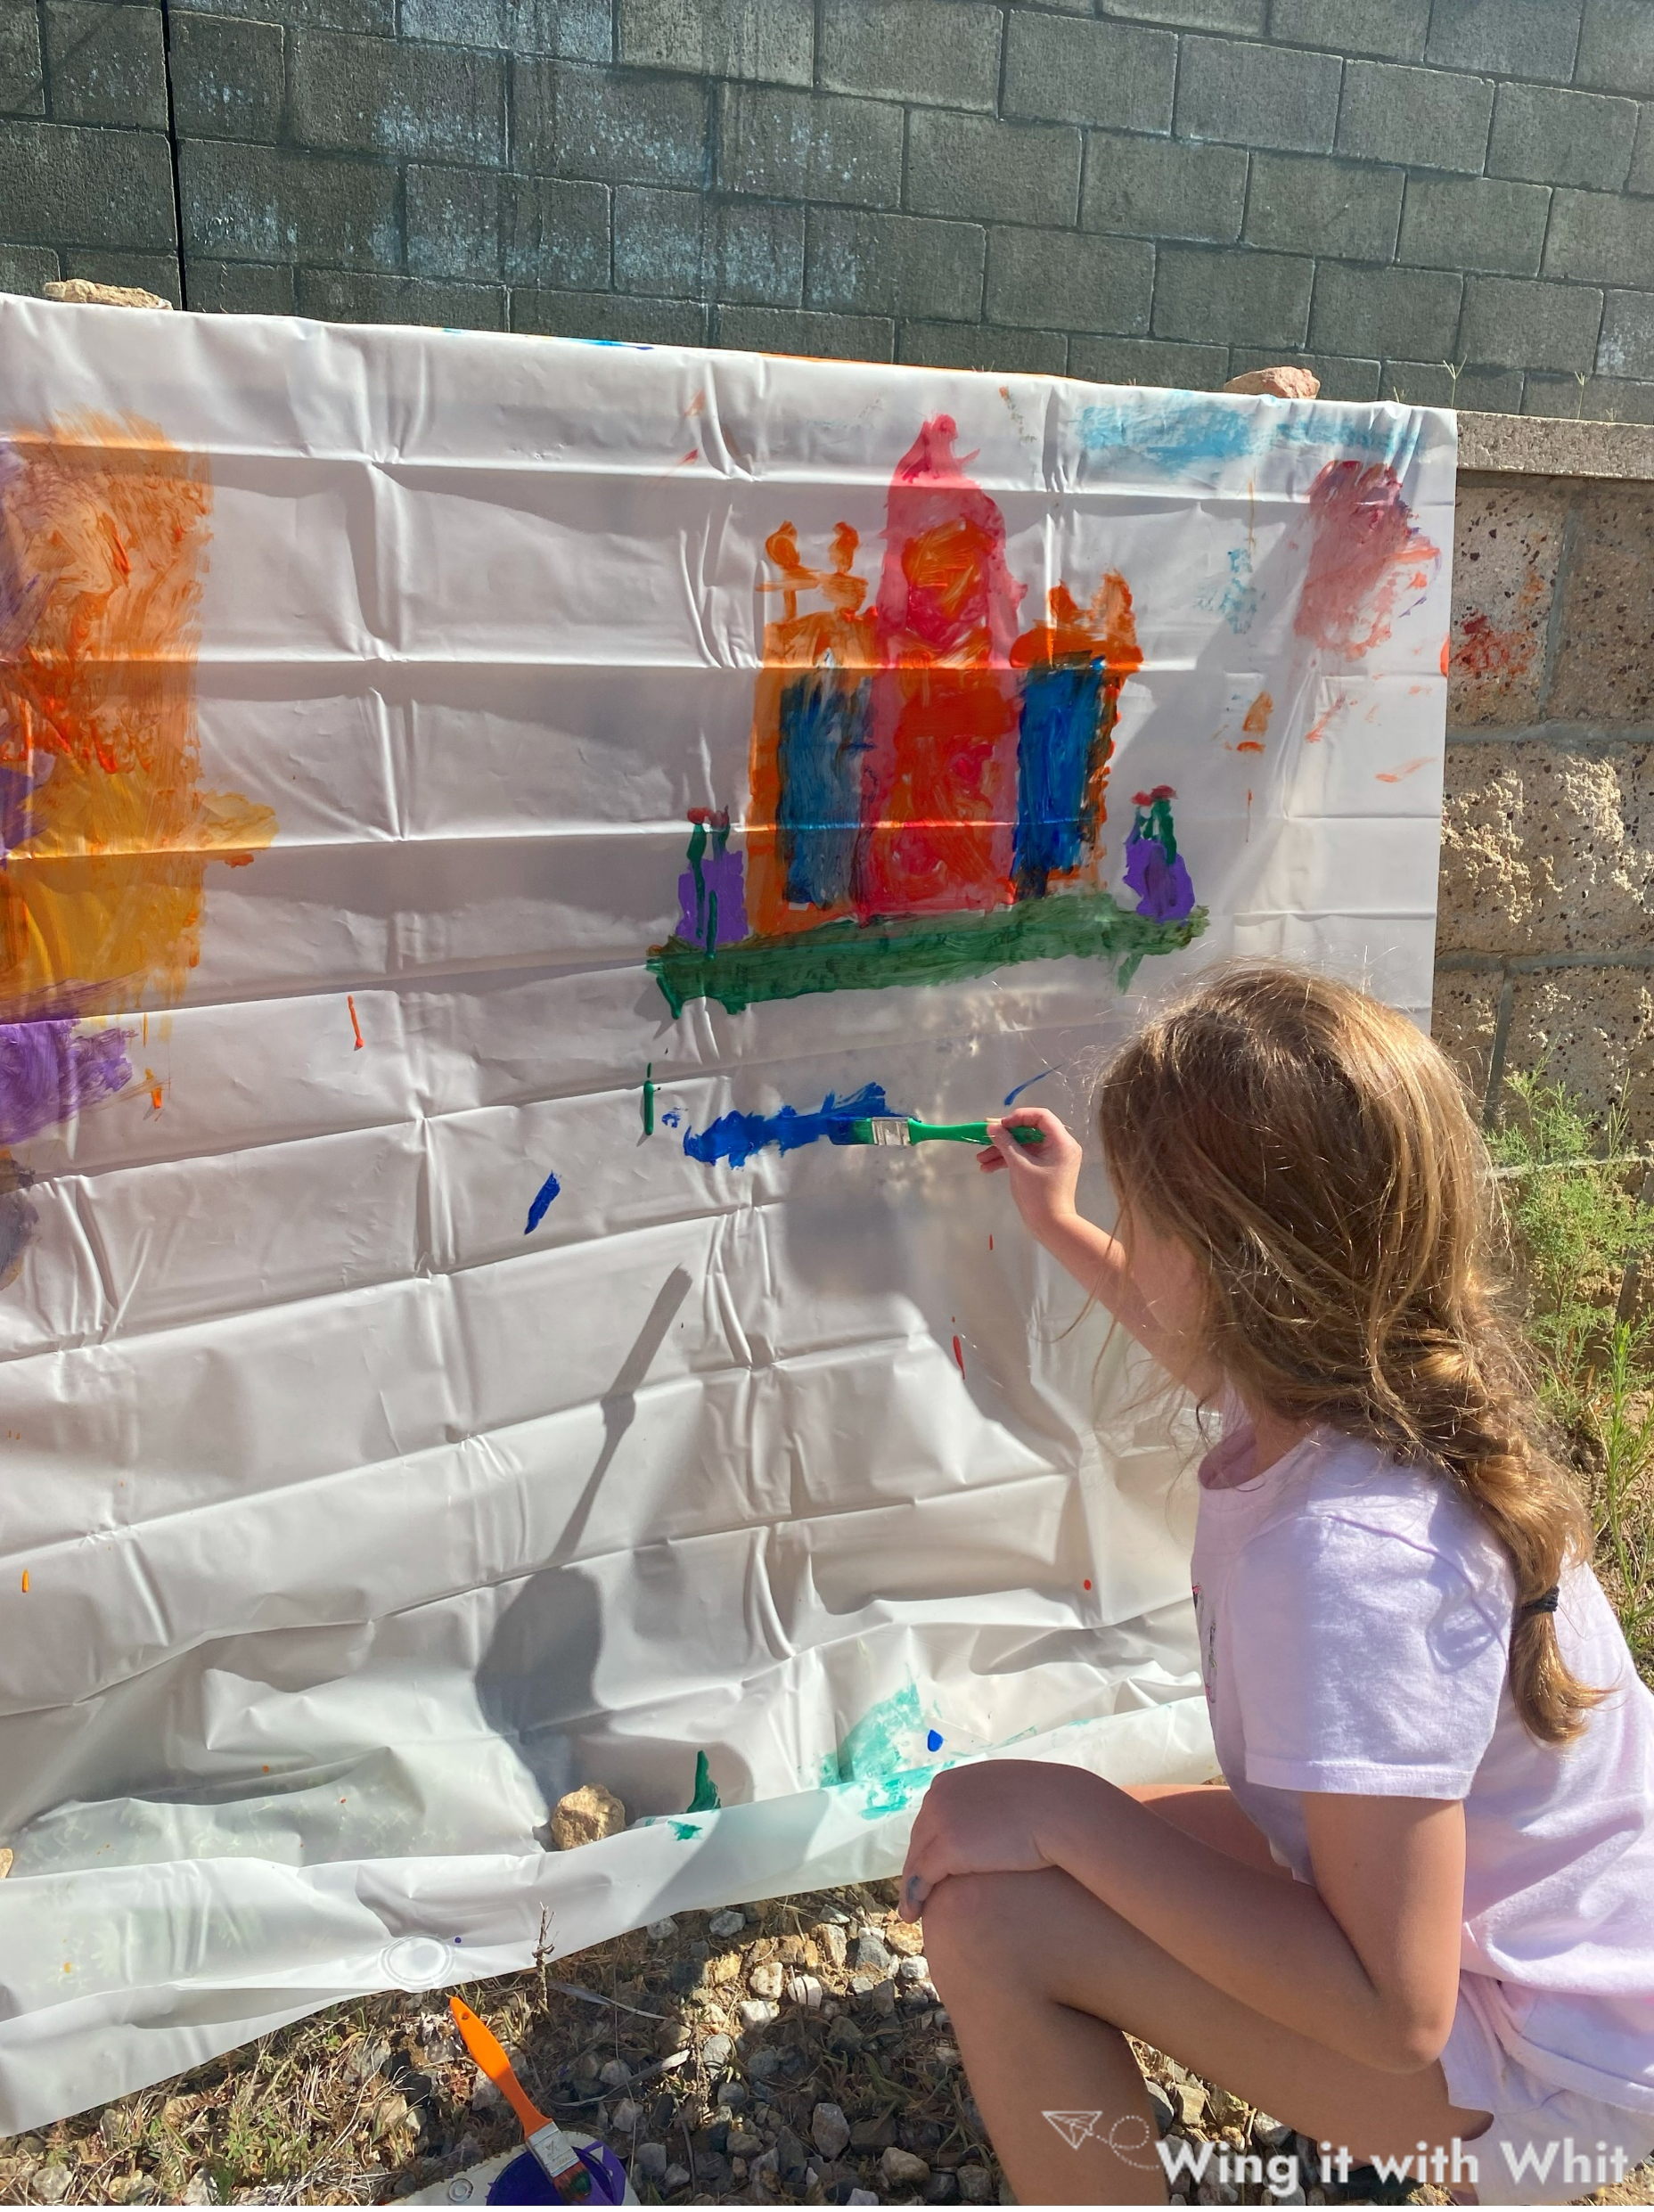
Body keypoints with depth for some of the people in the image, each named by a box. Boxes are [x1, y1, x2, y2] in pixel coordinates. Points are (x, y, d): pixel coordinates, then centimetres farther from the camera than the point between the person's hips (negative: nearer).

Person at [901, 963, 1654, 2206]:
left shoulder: (1351, 1555, -36)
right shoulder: (1346, 1371, -10)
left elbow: (1392, 2009, -30)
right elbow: (1214, 1361, 17)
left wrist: (1067, 1817, -28)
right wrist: (1061, 1231, 22)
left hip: (1547, 2052, -8)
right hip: (1476, 1911, 9)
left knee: (993, 1910, -22)